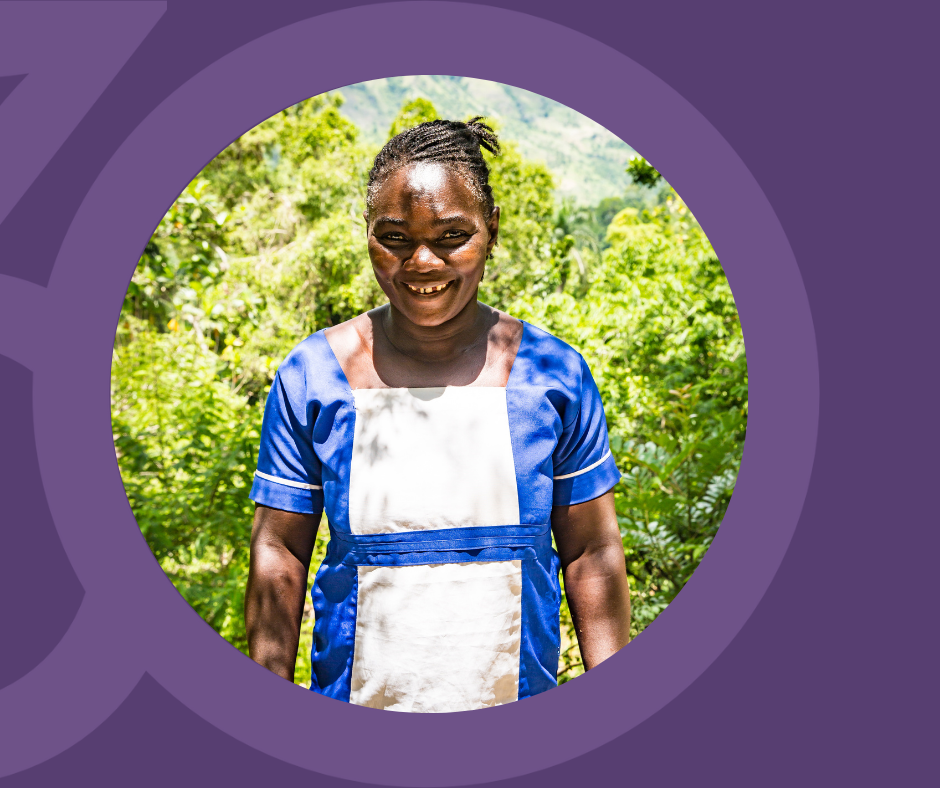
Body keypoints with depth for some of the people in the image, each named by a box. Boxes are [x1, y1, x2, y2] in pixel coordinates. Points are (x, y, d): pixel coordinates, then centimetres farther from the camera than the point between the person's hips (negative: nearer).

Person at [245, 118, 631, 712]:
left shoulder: (555, 374, -4)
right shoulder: (310, 377, -5)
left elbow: (592, 554, -1)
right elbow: (279, 553, -1)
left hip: (521, 700, 1)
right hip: (353, 700, 0)